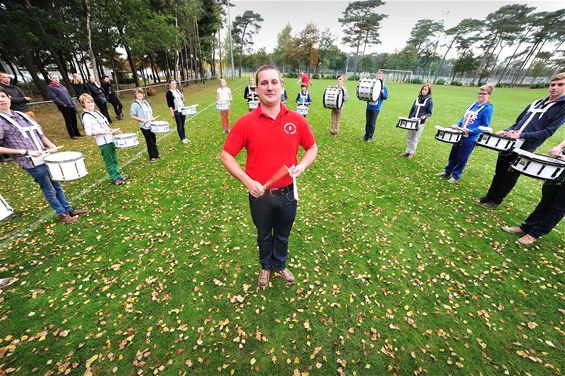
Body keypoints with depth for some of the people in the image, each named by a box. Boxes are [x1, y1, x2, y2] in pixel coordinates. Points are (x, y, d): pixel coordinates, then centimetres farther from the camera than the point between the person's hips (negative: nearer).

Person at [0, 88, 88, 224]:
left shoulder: (23, 115, 11)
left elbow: (40, 135, 16)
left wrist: (52, 146, -1)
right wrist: (25, 152, -19)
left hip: (46, 157, 6)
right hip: (32, 163, -6)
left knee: (57, 186, 14)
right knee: (49, 190, 4)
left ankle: (69, 209, 25)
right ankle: (62, 214, 16)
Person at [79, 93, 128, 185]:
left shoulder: (97, 112, 12)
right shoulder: (86, 117, -11)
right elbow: (89, 132, -17)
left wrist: (113, 130, 5)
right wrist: (104, 132, -26)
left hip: (110, 139, 8)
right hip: (103, 142, -8)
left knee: (114, 159, 15)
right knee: (109, 162, 1)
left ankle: (118, 175, 26)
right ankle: (115, 179, 9)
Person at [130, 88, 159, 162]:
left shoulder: (145, 102, 10)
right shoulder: (135, 104, -8)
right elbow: (132, 116, -10)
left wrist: (152, 118, 3)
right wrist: (142, 120, -18)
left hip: (151, 125, 6)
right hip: (144, 126, -6)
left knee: (154, 140, 13)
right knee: (150, 142, 0)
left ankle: (156, 155, 26)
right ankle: (152, 157, 11)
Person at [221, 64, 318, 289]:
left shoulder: (297, 120, -6)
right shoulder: (245, 122, -12)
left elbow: (312, 148, 7)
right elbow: (226, 156, -7)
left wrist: (301, 166, -13)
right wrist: (247, 181, -18)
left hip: (287, 193, 2)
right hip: (259, 195, -1)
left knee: (283, 235, 24)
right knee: (264, 236, 23)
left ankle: (281, 265, 54)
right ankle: (266, 266, 53)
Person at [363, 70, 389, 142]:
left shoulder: (383, 86, 0)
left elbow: (386, 97, -2)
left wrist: (382, 91, -17)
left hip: (376, 108, -2)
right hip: (368, 107, 3)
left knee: (372, 123, 2)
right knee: (367, 122, 8)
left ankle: (370, 136, 12)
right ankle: (366, 135, 21)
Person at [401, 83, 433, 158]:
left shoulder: (429, 101, -5)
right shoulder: (417, 98, 10)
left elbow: (429, 113, -3)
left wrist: (425, 116, -24)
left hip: (420, 123, -5)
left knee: (415, 139, 2)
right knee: (408, 137, 10)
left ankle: (412, 152, 12)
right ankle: (407, 151, 20)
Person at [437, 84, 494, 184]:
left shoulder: (487, 109, -12)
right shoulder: (473, 105, 8)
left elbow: (485, 126, -14)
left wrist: (470, 131, -25)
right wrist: (457, 125, 0)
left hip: (470, 138, -7)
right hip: (460, 134, 7)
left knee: (461, 158, 4)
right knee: (453, 155, 16)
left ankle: (456, 176, 18)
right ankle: (447, 172, 30)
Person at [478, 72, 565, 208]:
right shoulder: (535, 104, 16)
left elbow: (548, 132, -12)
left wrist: (521, 135, -22)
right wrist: (506, 131, 3)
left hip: (524, 149, -6)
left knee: (510, 177, 2)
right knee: (499, 173, 11)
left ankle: (495, 201, 12)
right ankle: (489, 197, 20)